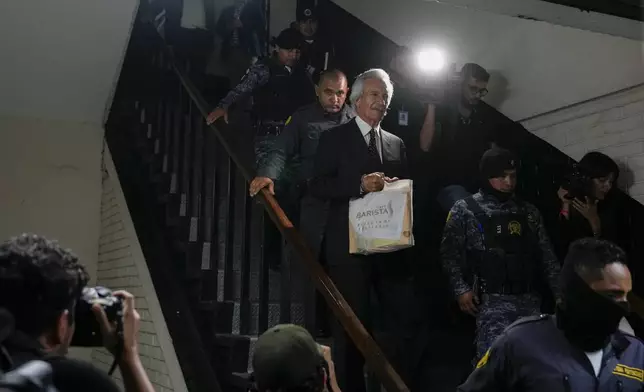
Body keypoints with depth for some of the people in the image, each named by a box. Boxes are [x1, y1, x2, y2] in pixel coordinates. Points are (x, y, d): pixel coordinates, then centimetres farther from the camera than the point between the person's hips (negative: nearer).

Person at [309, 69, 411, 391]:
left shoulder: (396, 143, 17)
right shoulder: (334, 138, 3)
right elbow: (318, 186, -7)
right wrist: (360, 185, -18)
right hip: (350, 246, -4)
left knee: (403, 322, 6)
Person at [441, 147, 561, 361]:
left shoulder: (529, 212, 13)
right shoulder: (464, 210, 1)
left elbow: (546, 255, 13)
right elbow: (450, 253, -2)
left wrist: (560, 289, 4)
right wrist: (461, 289, -11)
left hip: (530, 299, 4)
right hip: (492, 301, -4)